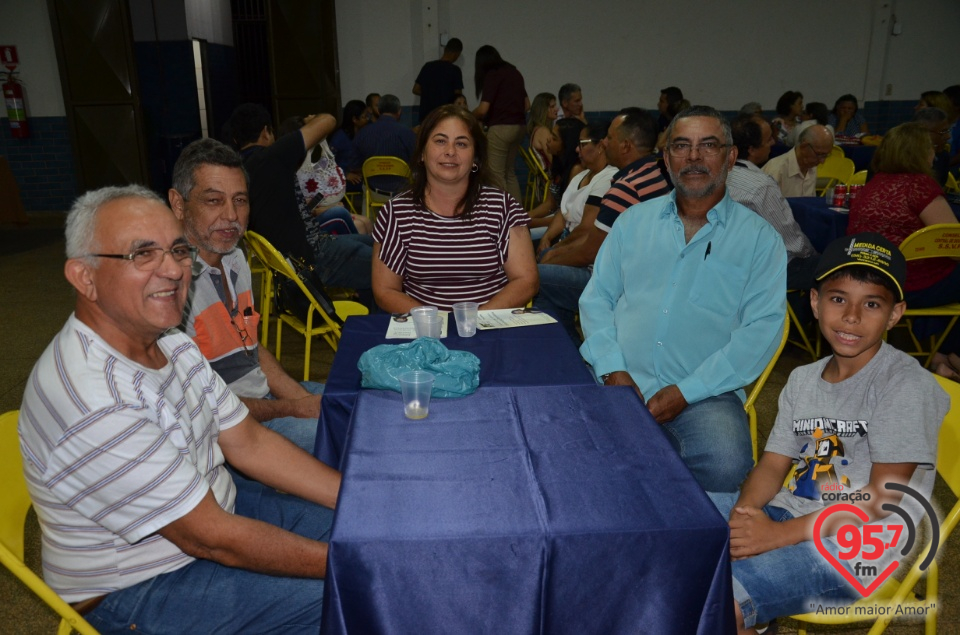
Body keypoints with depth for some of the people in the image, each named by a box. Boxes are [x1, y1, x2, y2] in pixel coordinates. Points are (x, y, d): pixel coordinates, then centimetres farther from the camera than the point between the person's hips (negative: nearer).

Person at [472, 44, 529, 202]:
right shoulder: (514, 72, 15)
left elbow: (483, 109, -12)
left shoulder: (492, 75, -7)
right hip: (519, 126, 8)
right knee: (509, 173, 17)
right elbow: (527, 105, 18)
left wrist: (469, 117, 6)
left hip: (501, 128, -8)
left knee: (496, 175, -2)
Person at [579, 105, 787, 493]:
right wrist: (613, 369, -6)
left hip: (704, 394, -1)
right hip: (619, 379, 2)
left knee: (725, 463, -31)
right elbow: (596, 298, 11)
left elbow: (761, 330, -5)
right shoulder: (634, 220, 14)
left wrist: (685, 392, -14)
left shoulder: (759, 238, 5)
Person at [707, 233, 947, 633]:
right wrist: (744, 511, -14)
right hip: (791, 512, 7)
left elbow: (883, 497, -16)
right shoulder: (802, 379, 10)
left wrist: (778, 534, -20)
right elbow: (773, 464, 9)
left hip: (856, 549, -7)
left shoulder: (905, 385, -11)